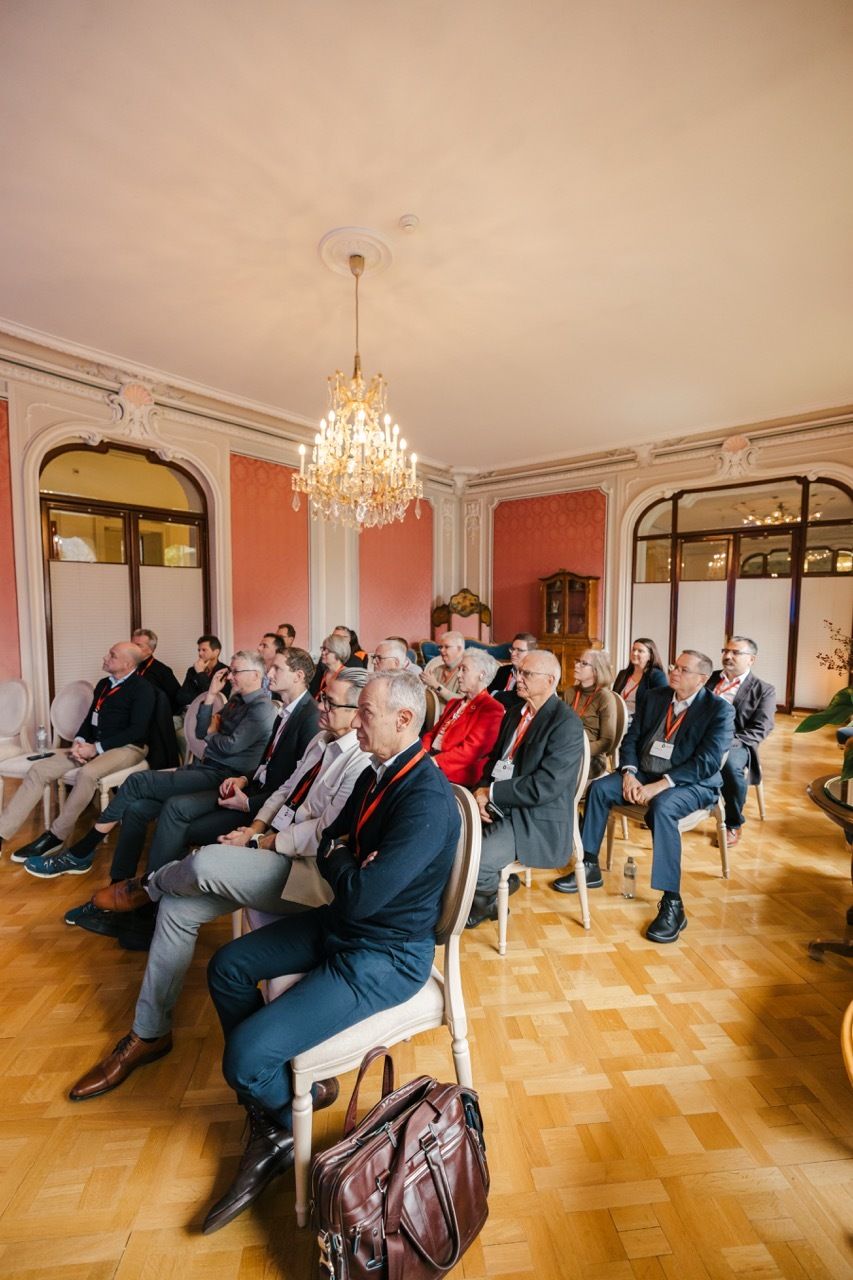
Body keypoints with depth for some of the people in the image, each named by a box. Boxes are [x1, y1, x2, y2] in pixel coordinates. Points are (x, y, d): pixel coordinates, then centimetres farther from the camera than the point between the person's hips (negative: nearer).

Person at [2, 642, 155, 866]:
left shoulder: (142, 689, -7)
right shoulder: (103, 684, 17)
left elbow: (137, 730, -15)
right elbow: (89, 718, 17)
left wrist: (96, 748, -17)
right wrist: (79, 742, -4)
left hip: (127, 747, -8)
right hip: (94, 745, 8)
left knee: (87, 773, -35)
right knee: (39, 769, -10)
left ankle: (54, 837, -17)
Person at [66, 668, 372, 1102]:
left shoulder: (362, 762, -21)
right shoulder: (322, 740, 9)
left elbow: (324, 834, -25)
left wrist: (257, 842, -16)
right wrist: (253, 828, 0)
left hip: (301, 870, -9)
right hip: (271, 848, 9)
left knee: (204, 862, -28)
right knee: (177, 906, 2)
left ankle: (145, 887, 11)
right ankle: (149, 1034, 21)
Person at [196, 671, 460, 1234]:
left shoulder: (428, 799, -31)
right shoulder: (377, 773, -2)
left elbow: (362, 896, -31)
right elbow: (328, 842, 9)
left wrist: (339, 860, -11)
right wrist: (347, 863, -13)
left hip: (386, 957, -9)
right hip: (341, 924, 9)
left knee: (245, 1054, -14)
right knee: (227, 967, 12)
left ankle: (283, 1126, 22)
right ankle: (274, 1085, 30)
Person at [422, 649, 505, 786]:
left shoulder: (491, 709, -5)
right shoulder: (454, 703, 22)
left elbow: (470, 750, -14)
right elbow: (432, 733, 16)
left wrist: (435, 761, -20)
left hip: (454, 775, -7)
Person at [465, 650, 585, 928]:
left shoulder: (566, 723, -16)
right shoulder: (515, 712, 9)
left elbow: (544, 786, -22)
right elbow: (495, 758, 15)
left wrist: (491, 793, -16)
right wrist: (482, 790, -5)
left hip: (537, 819, -7)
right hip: (499, 806, 8)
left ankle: (487, 903, 15)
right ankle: (496, 881, 17)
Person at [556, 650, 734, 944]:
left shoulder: (719, 710, -8)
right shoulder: (654, 697, 8)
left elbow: (707, 762, -18)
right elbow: (631, 738, 8)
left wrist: (659, 785, -26)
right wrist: (629, 773, -11)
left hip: (692, 783, -5)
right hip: (644, 774, 6)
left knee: (662, 807, -35)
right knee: (599, 788, -14)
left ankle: (672, 904, -26)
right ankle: (590, 868, 0)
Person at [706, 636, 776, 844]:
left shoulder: (763, 690, 5)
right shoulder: (709, 677, 15)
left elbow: (759, 730, -4)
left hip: (735, 744, -2)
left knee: (730, 765, -36)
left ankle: (733, 824, -9)